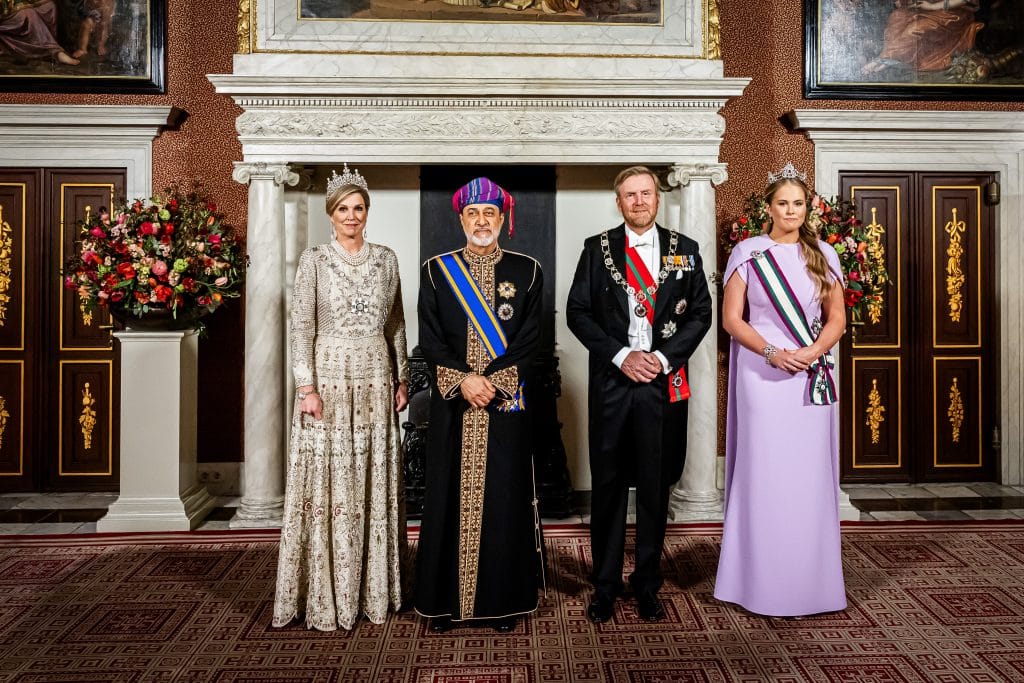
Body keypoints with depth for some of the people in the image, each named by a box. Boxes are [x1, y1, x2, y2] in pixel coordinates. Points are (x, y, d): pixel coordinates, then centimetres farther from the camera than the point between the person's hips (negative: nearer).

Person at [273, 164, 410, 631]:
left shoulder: (386, 259, 9)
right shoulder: (314, 260, -1)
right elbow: (301, 326, -6)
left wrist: (402, 378, 9)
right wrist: (307, 387, -13)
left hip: (375, 378, 3)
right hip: (329, 375, -3)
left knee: (375, 481, 8)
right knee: (328, 482, 0)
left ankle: (374, 587, 21)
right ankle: (326, 596, 12)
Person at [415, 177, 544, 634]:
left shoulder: (526, 271, 5)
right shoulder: (436, 270, 6)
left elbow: (529, 340, -1)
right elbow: (429, 339, 0)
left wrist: (493, 381, -13)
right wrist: (464, 379, -13)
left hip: (507, 406, 0)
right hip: (451, 405, 1)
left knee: (504, 499, 4)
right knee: (449, 498, 5)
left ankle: (503, 599, 17)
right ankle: (446, 599, 18)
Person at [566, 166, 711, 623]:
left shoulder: (685, 250, 7)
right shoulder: (597, 249, 5)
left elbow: (701, 312, 6)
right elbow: (577, 312, 1)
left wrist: (663, 357, -8)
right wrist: (621, 355, -10)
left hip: (664, 383, 1)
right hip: (611, 381, 0)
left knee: (655, 488, 8)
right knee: (607, 487, 6)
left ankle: (647, 585, 23)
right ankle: (605, 586, 20)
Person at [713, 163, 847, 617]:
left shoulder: (822, 255, 10)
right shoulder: (747, 252, 2)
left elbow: (837, 317, 10)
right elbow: (731, 318, -2)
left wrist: (814, 351, -9)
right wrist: (772, 352, -15)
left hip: (812, 376, 3)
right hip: (762, 375, -2)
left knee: (810, 475, 6)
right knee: (763, 474, 1)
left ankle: (809, 579, 19)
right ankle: (763, 582, 12)